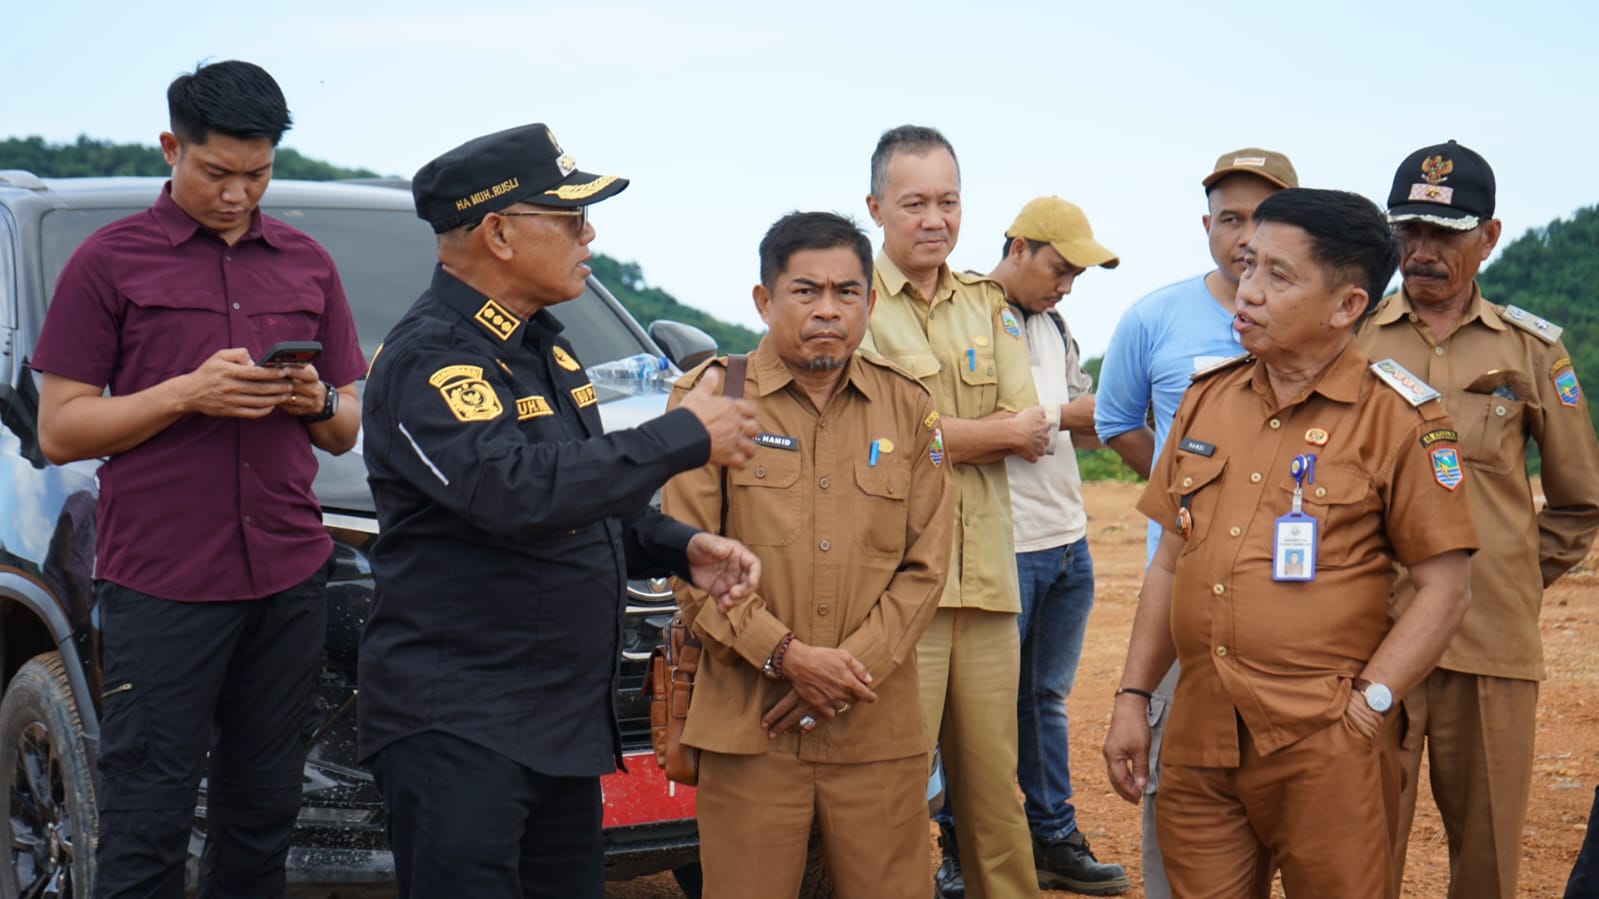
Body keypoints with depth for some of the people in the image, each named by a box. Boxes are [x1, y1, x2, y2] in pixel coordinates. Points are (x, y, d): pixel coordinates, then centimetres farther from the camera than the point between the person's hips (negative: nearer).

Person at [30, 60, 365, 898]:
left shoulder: (308, 264, 14)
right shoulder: (110, 259, 2)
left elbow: (346, 431, 19)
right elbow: (59, 430, -1)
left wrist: (317, 402, -4)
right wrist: (186, 394, -14)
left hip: (288, 576, 4)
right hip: (160, 581, -4)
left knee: (263, 813, 8)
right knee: (145, 826, -2)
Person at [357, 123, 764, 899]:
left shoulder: (540, 346, 15)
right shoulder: (426, 360, -16)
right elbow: (517, 490, -32)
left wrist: (683, 549, 4)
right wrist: (686, 437, -22)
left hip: (568, 719, 9)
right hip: (455, 726, -9)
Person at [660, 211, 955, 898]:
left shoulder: (909, 409, 10)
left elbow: (924, 568, 7)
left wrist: (851, 663, -6)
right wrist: (785, 656, -11)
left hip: (880, 736, 2)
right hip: (748, 730, -2)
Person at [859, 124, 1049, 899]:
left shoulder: (988, 305, 16)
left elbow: (1033, 431, 6)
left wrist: (938, 433, -10)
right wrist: (995, 432, -4)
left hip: (985, 574, 5)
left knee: (995, 783, 11)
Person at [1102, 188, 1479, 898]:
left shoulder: (1399, 416, -5)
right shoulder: (1208, 398, 11)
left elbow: (1444, 590, -6)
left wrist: (1365, 705, -13)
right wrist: (1132, 697, 11)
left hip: (1323, 751, -4)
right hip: (1197, 736, 5)